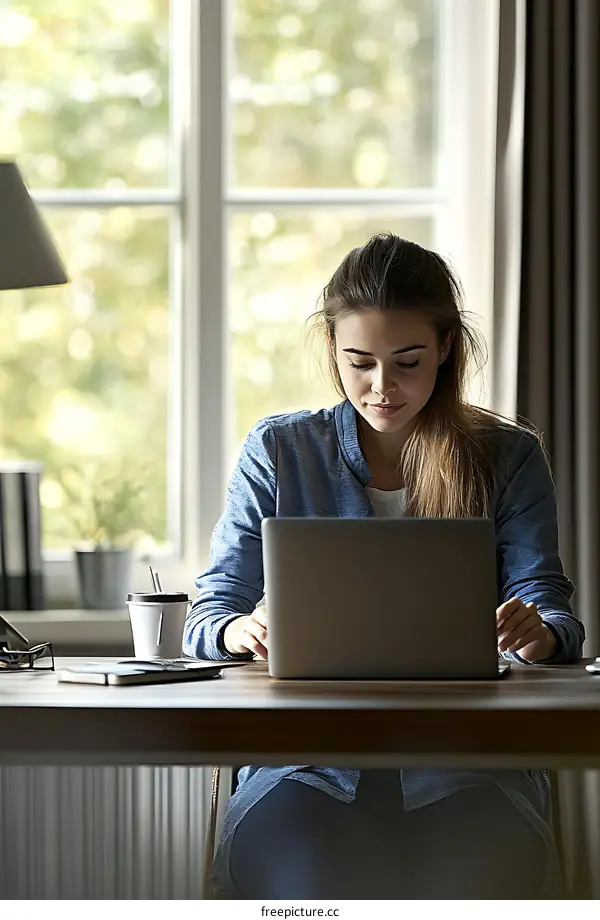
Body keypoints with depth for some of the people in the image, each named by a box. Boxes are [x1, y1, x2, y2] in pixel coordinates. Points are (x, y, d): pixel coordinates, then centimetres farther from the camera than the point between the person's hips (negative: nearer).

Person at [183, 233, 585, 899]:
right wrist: (243, 630, -18)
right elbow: (211, 613, 8)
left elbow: (546, 601, 3)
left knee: (462, 887, -34)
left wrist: (538, 633, -23)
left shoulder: (507, 458, 12)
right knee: (314, 885, -35)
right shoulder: (279, 452, 11)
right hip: (306, 757, 0)